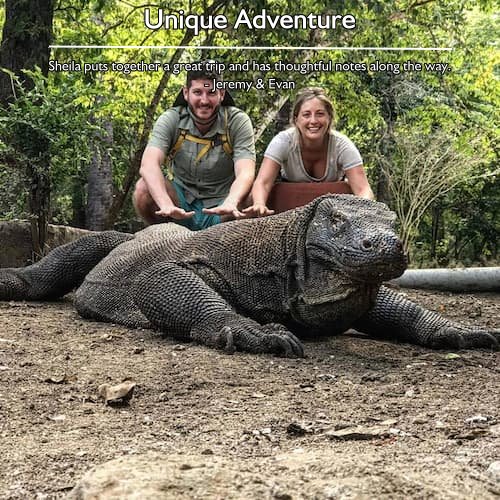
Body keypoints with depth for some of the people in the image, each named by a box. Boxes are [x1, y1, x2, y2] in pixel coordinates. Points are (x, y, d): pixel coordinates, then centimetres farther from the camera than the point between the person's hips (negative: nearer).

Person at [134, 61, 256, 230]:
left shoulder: (238, 121, -10)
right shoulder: (170, 119, -9)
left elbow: (246, 173, -24)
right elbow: (148, 164, -25)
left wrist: (230, 203, -48)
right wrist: (167, 205, -45)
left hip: (219, 209, -1)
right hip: (182, 201, 1)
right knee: (144, 188, -27)